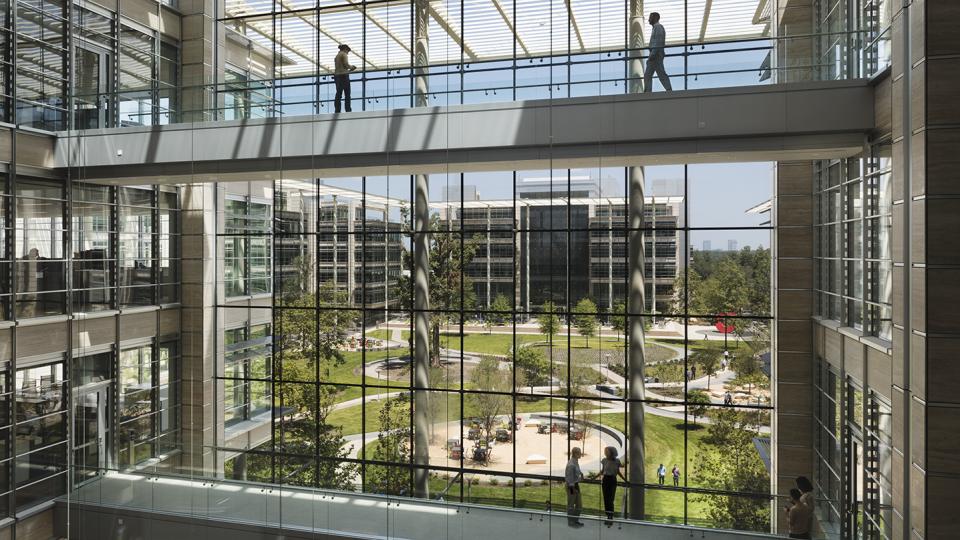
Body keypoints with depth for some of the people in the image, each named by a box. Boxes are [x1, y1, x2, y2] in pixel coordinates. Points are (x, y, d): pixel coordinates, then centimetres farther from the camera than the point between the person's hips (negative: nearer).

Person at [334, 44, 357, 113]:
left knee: (338, 94, 3)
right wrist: (352, 67, 6)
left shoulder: (337, 56, 23)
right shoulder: (343, 54, -1)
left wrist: (348, 70, 22)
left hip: (337, 75, 8)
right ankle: (348, 110, -16)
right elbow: (346, 65, -13)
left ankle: (337, 111, -4)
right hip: (343, 75, -8)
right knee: (347, 94, -9)